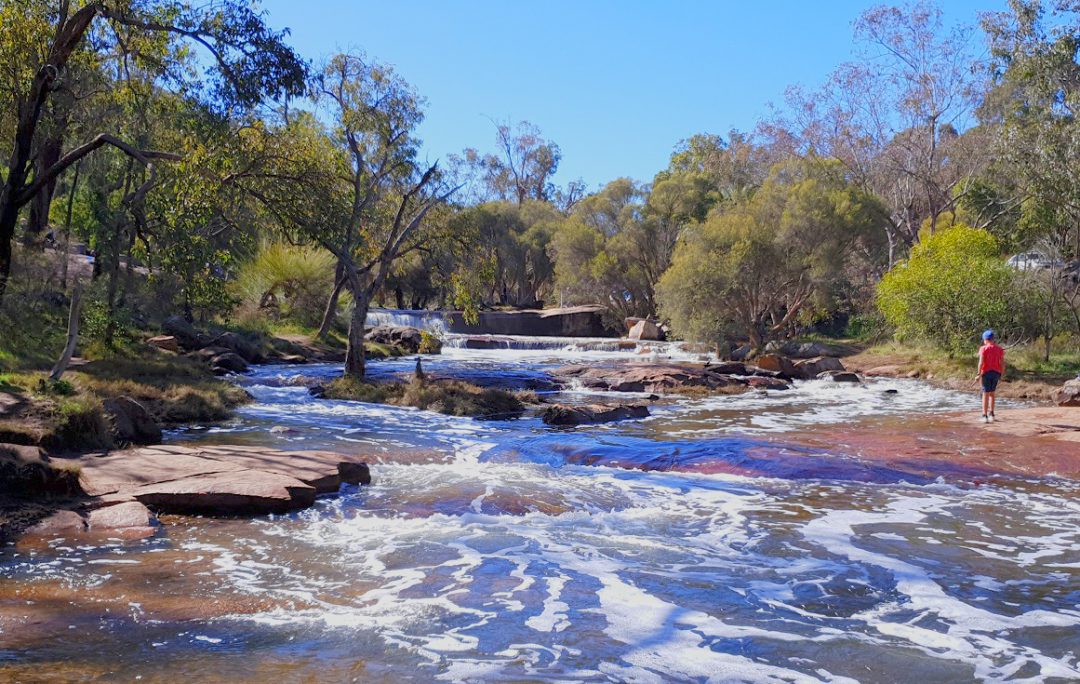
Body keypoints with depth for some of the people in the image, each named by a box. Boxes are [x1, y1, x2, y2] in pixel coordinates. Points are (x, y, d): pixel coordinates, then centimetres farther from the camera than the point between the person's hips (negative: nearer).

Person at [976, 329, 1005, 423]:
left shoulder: (983, 349, -8)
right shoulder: (999, 349, 4)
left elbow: (981, 362, -15)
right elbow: (1002, 363, 3)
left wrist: (979, 374, -10)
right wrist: (1001, 375, 11)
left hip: (986, 373, -4)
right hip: (996, 373, 4)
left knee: (986, 394, -1)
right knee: (992, 393, 20)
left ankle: (985, 416, -3)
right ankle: (991, 413, 21)